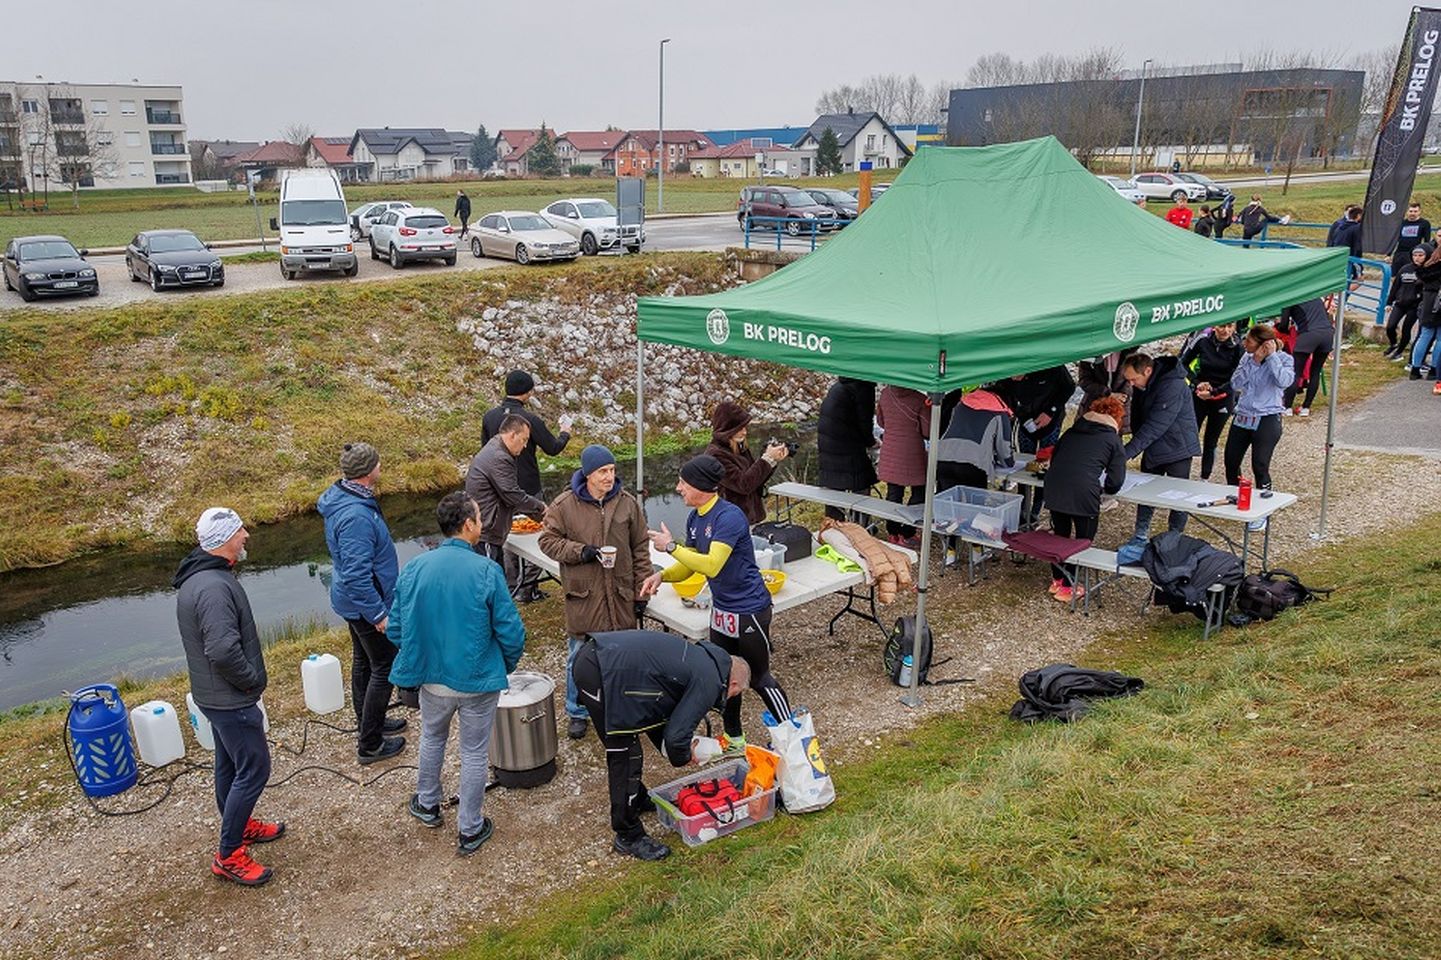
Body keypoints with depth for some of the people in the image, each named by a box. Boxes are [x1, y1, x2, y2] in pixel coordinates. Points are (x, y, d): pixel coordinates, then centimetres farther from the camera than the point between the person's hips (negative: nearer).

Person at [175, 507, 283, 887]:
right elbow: (223, 651, -35)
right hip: (230, 699, -10)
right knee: (254, 769, -1)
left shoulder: (197, 576, 6)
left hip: (214, 694, 10)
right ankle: (228, 855, 9)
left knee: (230, 765, 23)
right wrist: (252, 679, -18)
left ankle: (240, 826, 41)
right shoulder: (214, 587, -29)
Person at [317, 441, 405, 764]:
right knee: (384, 668, 3)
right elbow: (357, 575, -30)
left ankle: (368, 724, 41)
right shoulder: (356, 516, -32)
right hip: (366, 604, -10)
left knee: (363, 661, 23)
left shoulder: (339, 496, 1)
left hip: (350, 600, 10)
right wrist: (379, 614, -22)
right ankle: (370, 744, 13)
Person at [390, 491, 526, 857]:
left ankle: (427, 804, 48)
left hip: (433, 677, 3)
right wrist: (506, 666, 4)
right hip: (479, 680, -3)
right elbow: (511, 633, -17)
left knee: (432, 738, 29)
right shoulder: (486, 571, -20)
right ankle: (470, 830, 27)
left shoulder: (414, 568, -9)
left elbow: (396, 628, -1)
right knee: (475, 754, 14)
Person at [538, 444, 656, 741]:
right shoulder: (563, 505, -6)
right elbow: (548, 541, -1)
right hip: (582, 596, -2)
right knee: (579, 658, 10)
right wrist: (581, 552, -17)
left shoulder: (628, 502, 0)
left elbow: (641, 549, 5)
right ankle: (577, 714, 29)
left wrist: (641, 592, 3)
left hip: (620, 596, 2)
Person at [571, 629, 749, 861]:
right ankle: (628, 837, 15)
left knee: (624, 747, 27)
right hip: (602, 674, -10)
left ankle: (637, 800, 46)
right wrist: (684, 756, 12)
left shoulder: (702, 657, 22)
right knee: (625, 755, 2)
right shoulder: (709, 683, -4)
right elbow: (676, 736, -8)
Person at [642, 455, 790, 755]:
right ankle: (734, 741, 33)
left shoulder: (729, 516, -24)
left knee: (758, 678, 4)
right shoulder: (695, 518, 3)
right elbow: (687, 566, 10)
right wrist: (662, 576, -10)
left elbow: (711, 565, -32)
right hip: (721, 611, 9)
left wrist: (670, 546, -26)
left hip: (749, 610, -9)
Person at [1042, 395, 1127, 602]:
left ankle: (1057, 580, 33)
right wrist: (1101, 486, 25)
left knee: (1060, 534, 23)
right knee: (1083, 539, 13)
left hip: (1053, 488, 5)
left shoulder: (1071, 432, 23)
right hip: (1083, 493, -5)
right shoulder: (1114, 441, 10)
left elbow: (1054, 459, 26)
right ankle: (1066, 588, 16)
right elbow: (1115, 483, 4)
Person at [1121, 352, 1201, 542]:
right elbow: (1137, 418, 11)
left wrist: (1127, 452, -36)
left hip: (1177, 449, -8)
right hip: (1152, 449, 8)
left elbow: (1155, 426, -34)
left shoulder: (1173, 386, -29)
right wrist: (1135, 445, 3)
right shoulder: (1142, 385, -3)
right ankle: (1140, 535, 21)